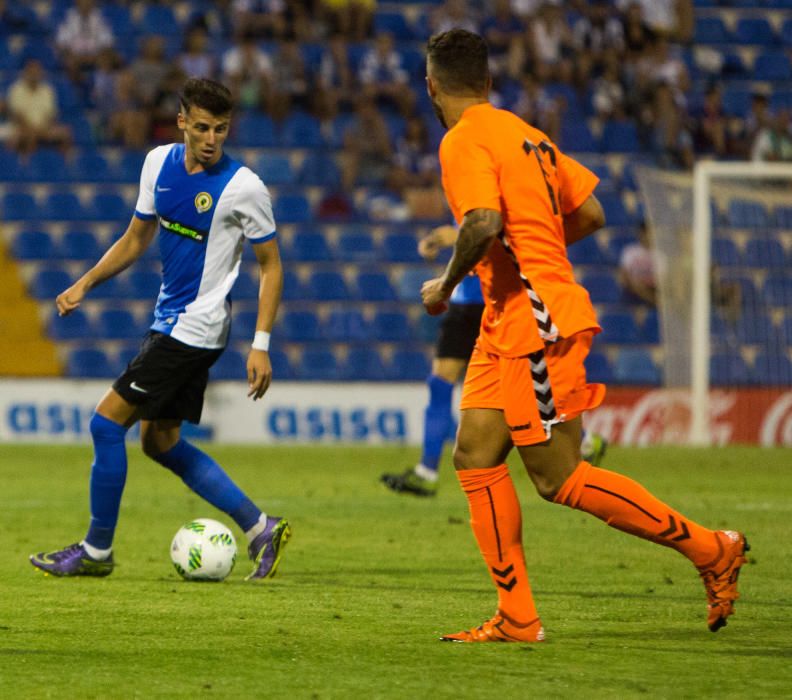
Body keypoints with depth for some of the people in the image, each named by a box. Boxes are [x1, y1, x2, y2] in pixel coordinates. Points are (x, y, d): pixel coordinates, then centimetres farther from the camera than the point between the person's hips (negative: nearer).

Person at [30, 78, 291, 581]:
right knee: (159, 441, 11)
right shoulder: (160, 163, 4)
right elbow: (137, 238, 16)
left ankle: (96, 551, 3)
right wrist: (85, 284, 6)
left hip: (196, 327, -8)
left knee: (107, 422, -8)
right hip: (169, 322, 8)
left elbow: (271, 265, -8)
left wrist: (261, 346, -13)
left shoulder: (244, 188, -15)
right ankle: (261, 529, 15)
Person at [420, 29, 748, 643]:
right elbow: (590, 212, 17)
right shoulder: (523, 134, 16)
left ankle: (712, 548, 1)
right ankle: (517, 617, 3)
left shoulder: (465, 140, -12)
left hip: (535, 320, -10)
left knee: (559, 478, -6)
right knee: (476, 455, 5)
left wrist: (446, 284, -11)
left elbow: (483, 225, -27)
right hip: (508, 324, 10)